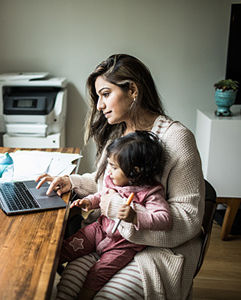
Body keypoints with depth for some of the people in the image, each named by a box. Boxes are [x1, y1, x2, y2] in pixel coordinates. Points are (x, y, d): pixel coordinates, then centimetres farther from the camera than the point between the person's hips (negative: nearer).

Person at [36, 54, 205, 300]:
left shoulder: (175, 137, -14)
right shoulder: (115, 132, 9)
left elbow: (188, 217, -18)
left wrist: (111, 206, -21)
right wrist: (72, 182, 6)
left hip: (160, 248, -5)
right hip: (111, 236, 6)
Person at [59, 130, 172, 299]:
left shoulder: (150, 193, -23)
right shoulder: (113, 180, -2)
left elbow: (165, 219, -34)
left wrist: (135, 218, -47)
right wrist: (89, 201, -1)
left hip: (125, 243, -7)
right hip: (101, 228, 7)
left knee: (98, 274, -16)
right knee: (67, 247, 0)